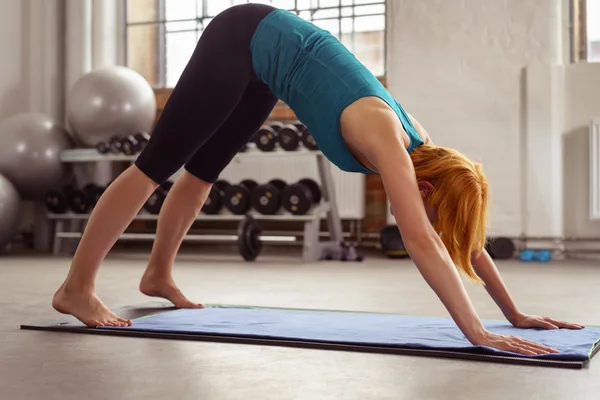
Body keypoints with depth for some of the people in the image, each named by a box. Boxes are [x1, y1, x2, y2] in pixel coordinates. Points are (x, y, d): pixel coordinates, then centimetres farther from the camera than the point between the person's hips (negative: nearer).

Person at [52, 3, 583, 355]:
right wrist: (478, 334, -43)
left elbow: (466, 238, -2)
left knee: (202, 170, 18)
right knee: (158, 165, -4)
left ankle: (159, 276, 34)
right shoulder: (386, 139, -31)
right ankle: (76, 288, 6)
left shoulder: (420, 147, -10)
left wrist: (515, 313, -1)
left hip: (267, 60, 7)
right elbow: (421, 242, -42)